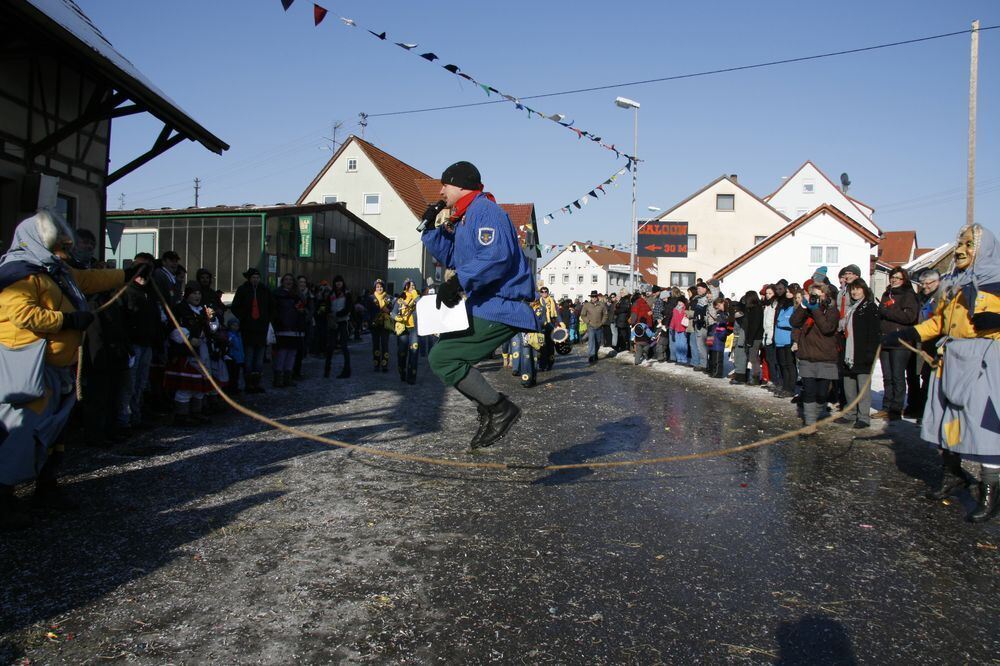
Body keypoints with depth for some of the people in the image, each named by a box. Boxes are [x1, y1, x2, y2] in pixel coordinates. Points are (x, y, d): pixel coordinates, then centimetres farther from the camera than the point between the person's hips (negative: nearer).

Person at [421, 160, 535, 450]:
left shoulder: (486, 211, -12)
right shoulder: (463, 219, 20)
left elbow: (497, 256, -27)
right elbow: (450, 258, 27)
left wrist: (458, 281, -30)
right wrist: (432, 228, 15)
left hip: (499, 308, -11)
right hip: (483, 306, 11)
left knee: (442, 358, -15)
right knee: (447, 358, 18)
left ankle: (500, 409, -6)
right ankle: (489, 413, 17)